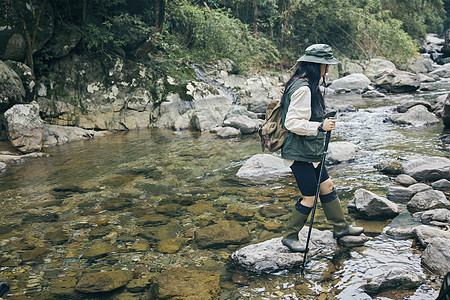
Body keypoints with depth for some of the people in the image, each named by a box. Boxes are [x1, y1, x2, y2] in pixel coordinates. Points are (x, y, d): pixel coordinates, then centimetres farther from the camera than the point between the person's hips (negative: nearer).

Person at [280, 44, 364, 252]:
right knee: (309, 197, -1)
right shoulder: (303, 89, -22)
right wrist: (320, 127, -28)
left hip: (309, 151, 11)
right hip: (299, 153, -11)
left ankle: (340, 227, 33)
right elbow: (292, 122, -26)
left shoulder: (307, 85, 12)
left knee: (327, 186, 18)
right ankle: (290, 237, 15)